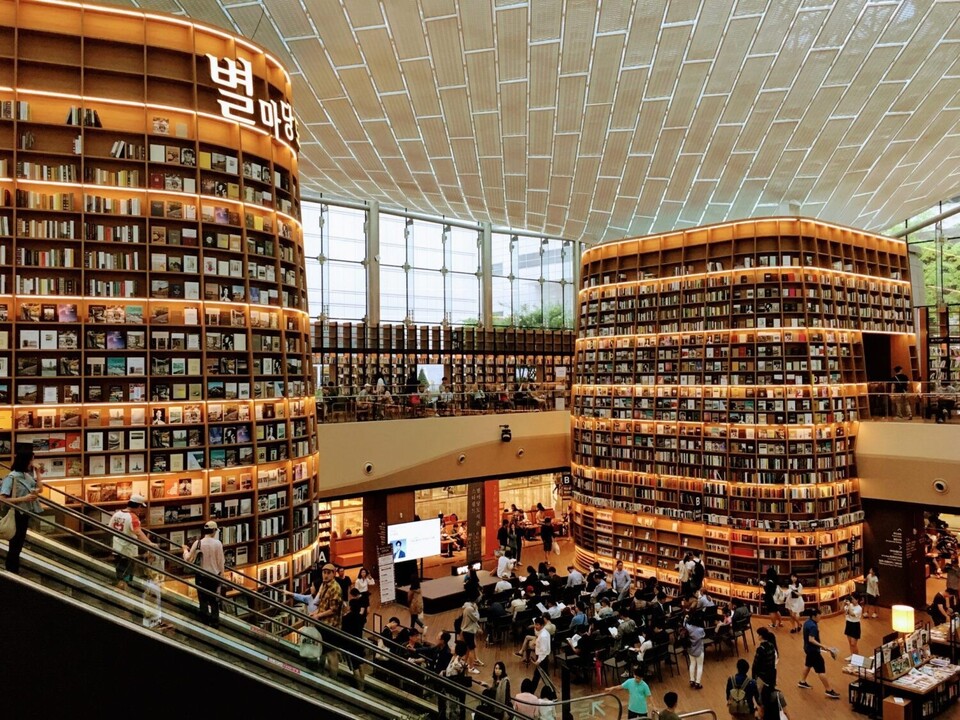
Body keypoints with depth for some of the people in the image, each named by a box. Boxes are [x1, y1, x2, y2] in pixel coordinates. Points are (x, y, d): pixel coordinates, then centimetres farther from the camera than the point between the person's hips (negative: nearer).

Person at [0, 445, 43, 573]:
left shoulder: (27, 475, 3)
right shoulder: (11, 477, -20)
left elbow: (39, 489, 9)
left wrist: (37, 473, 4)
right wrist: (24, 498, -27)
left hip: (25, 514, 8)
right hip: (16, 515, -8)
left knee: (19, 543, 17)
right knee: (14, 544, 3)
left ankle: (13, 570, 30)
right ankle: (11, 572, 16)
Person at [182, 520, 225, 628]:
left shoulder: (198, 543, -11)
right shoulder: (218, 543, -13)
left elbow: (188, 559, -3)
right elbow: (220, 562, -8)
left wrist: (185, 550, 17)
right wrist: (222, 575, 5)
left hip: (201, 576, 0)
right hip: (214, 576, 0)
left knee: (203, 600, 14)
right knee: (214, 601, 13)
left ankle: (204, 623, 18)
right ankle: (214, 623, 17)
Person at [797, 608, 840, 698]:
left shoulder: (807, 622, 4)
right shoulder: (813, 626, -26)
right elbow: (811, 640, -33)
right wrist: (822, 646, -37)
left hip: (808, 648, 10)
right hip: (813, 650, -10)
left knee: (808, 664, 26)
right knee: (821, 670, -3)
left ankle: (802, 682, 40)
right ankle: (828, 690, 3)